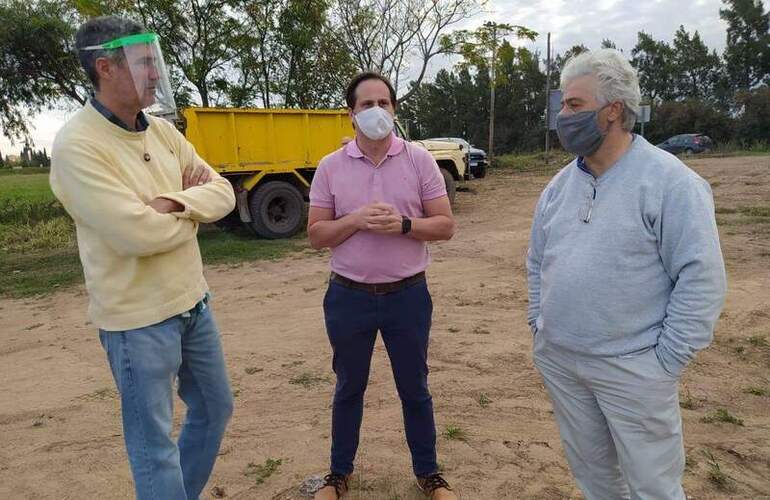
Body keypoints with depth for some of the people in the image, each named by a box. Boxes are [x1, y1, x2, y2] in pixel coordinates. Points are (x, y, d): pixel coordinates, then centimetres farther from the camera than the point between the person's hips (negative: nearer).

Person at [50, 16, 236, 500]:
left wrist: (172, 201, -18)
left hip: (193, 301, 8)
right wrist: (193, 210, -7)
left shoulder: (162, 130, 5)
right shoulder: (77, 145, -18)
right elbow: (136, 235, -26)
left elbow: (223, 192, 1)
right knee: (155, 442, 7)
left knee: (215, 408, 23)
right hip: (139, 318, -8)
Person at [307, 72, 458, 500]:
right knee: (349, 388, 17)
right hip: (349, 296, 1)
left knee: (415, 388, 15)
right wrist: (356, 219, -19)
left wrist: (403, 224, -21)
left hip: (408, 295, 0)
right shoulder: (330, 167, -1)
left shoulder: (420, 161, -3)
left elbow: (446, 226, -4)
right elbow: (317, 235, -2)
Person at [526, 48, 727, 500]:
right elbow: (538, 260, 14)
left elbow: (702, 278, -15)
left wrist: (666, 360, -15)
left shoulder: (670, 181, -13)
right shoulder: (561, 183, 6)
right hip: (557, 360, 6)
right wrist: (539, 322, 8)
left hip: (632, 369, -5)